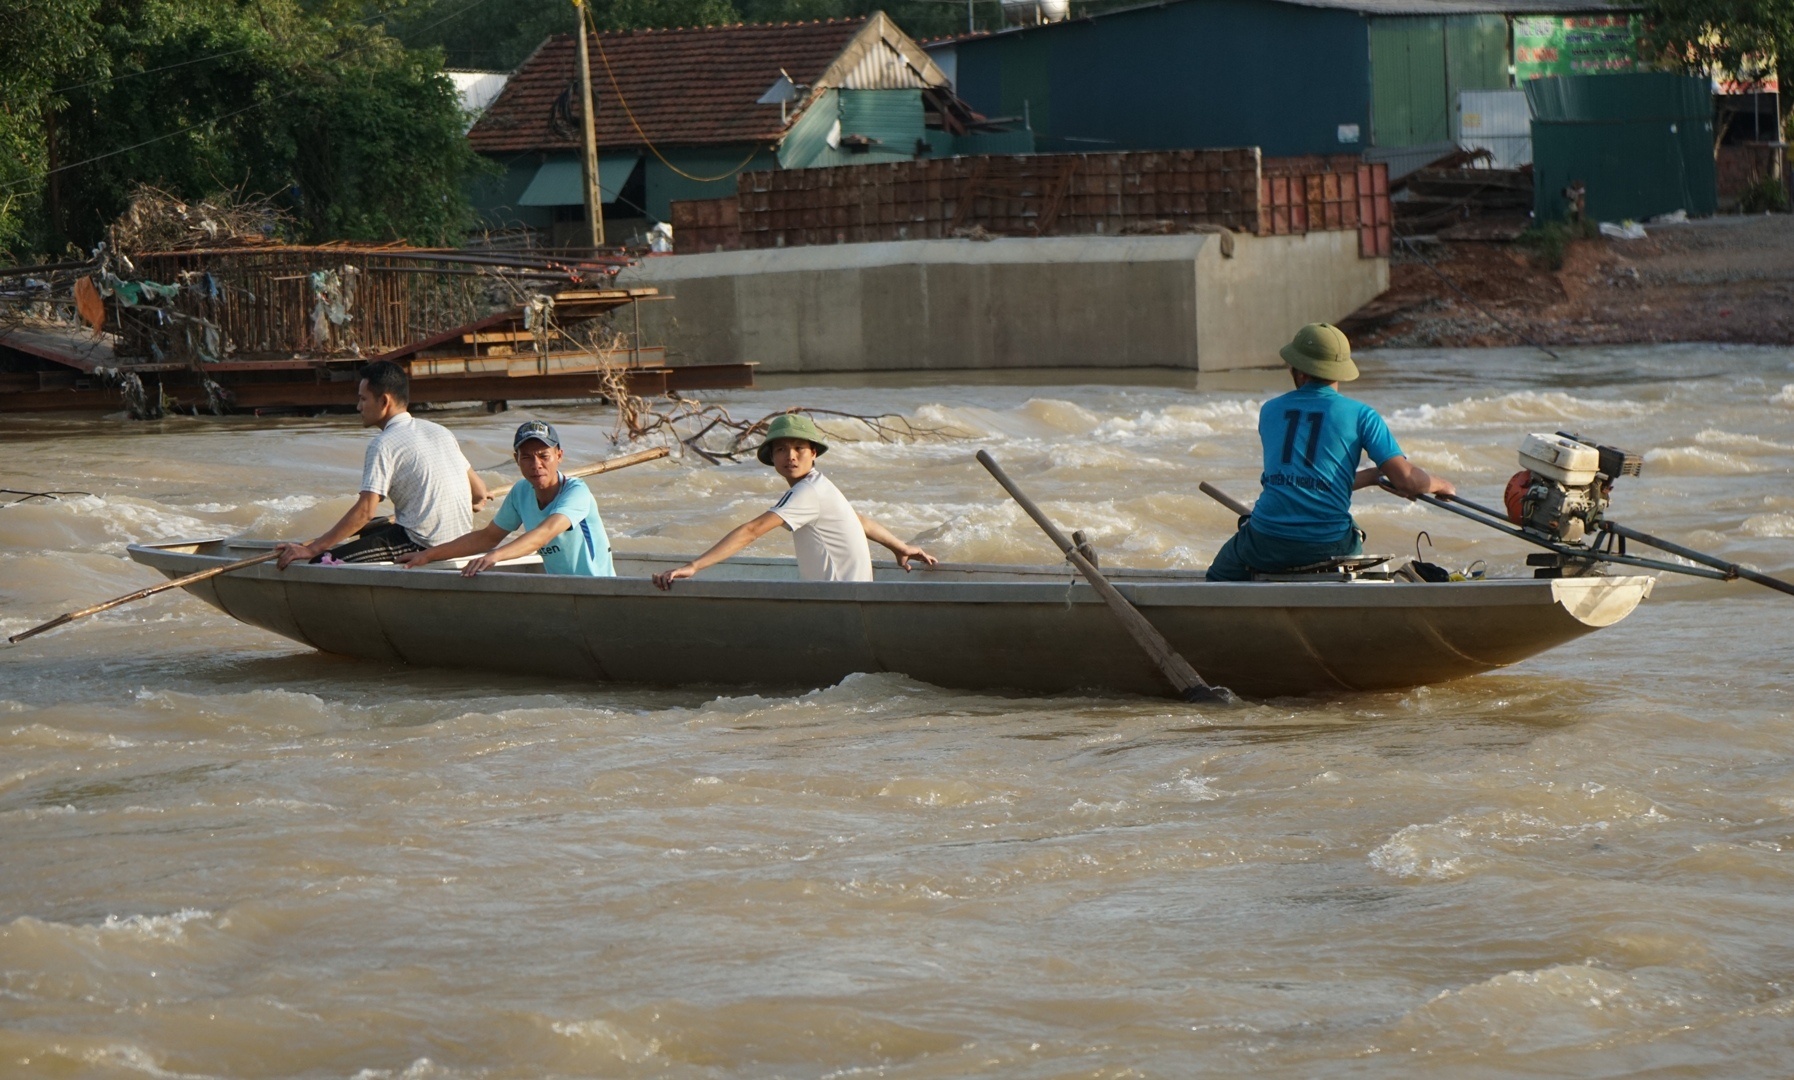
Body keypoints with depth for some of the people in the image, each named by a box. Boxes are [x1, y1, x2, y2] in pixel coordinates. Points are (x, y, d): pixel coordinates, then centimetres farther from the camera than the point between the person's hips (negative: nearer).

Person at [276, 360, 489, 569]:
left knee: (323, 562, -11)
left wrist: (311, 549, -16)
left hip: (422, 544, -9)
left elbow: (365, 511, -17)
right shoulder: (440, 431, 13)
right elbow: (479, 493, 16)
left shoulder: (384, 445, -9)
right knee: (368, 528, 34)